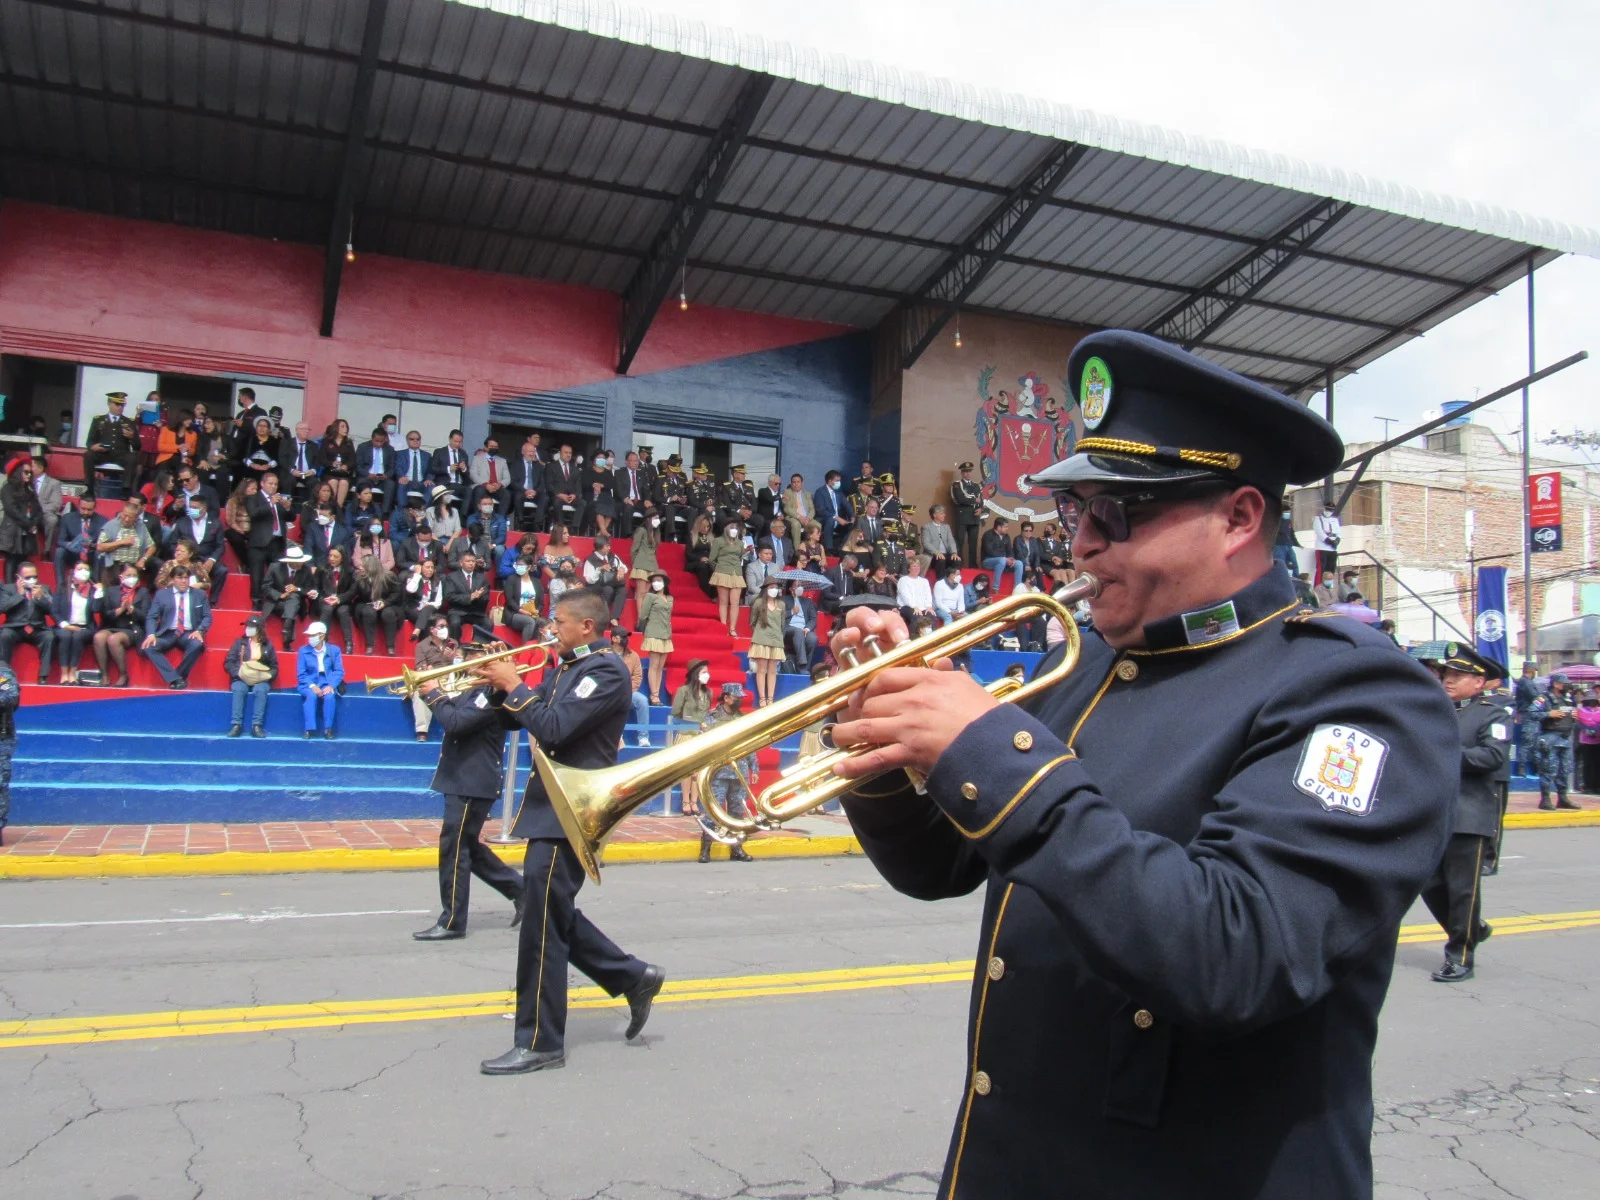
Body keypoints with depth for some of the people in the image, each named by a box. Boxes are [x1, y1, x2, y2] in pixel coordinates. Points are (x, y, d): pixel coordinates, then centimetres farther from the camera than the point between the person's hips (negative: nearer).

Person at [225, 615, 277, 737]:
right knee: (239, 689, -34)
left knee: (260, 690, -34)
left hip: (261, 680, 0)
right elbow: (228, 663, 6)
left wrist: (267, 676, -8)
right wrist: (238, 673, -12)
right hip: (241, 679, 0)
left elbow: (274, 667, 12)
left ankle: (256, 726, -36)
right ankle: (236, 725, -36)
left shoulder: (267, 645, 12)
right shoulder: (239, 643, 12)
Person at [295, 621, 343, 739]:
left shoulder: (334, 650, 5)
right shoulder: (303, 650, 4)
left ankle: (328, 729, -25)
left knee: (330, 696, -33)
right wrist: (312, 686, -17)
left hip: (327, 684, 0)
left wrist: (331, 686, -18)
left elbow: (339, 671, 0)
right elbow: (301, 674, 0)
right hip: (309, 684, 0)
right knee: (312, 695, -34)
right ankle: (309, 729, -32)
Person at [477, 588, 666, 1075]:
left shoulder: (606, 671, -15)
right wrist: (500, 682, 0)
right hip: (552, 804, 10)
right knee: (554, 915, 16)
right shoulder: (566, 667, 14)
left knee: (542, 923, -6)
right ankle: (634, 977, 27)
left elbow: (552, 727, -25)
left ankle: (539, 1043, 5)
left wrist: (513, 684, -14)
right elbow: (516, 719, 17)